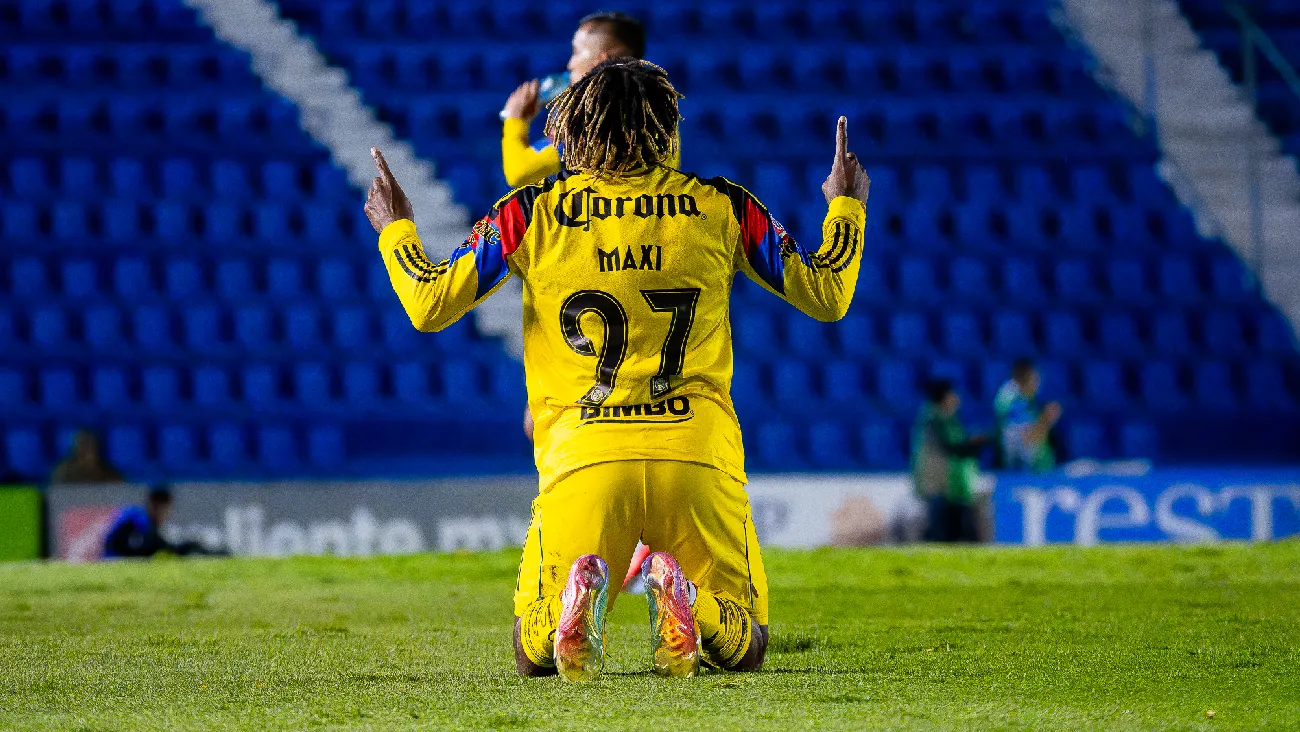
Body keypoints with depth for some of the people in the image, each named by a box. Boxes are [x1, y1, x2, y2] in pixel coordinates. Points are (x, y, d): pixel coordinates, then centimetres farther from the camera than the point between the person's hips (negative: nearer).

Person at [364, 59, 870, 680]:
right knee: (743, 647, 18)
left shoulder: (529, 213, 6)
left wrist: (394, 231, 28)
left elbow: (429, 306, 8)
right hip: (698, 458, 0)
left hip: (582, 461, 0)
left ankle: (578, 596, -22)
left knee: (534, 654, 16)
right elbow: (826, 296, 16)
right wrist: (847, 207, 35)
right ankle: (682, 598, -20)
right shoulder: (720, 207, 9)